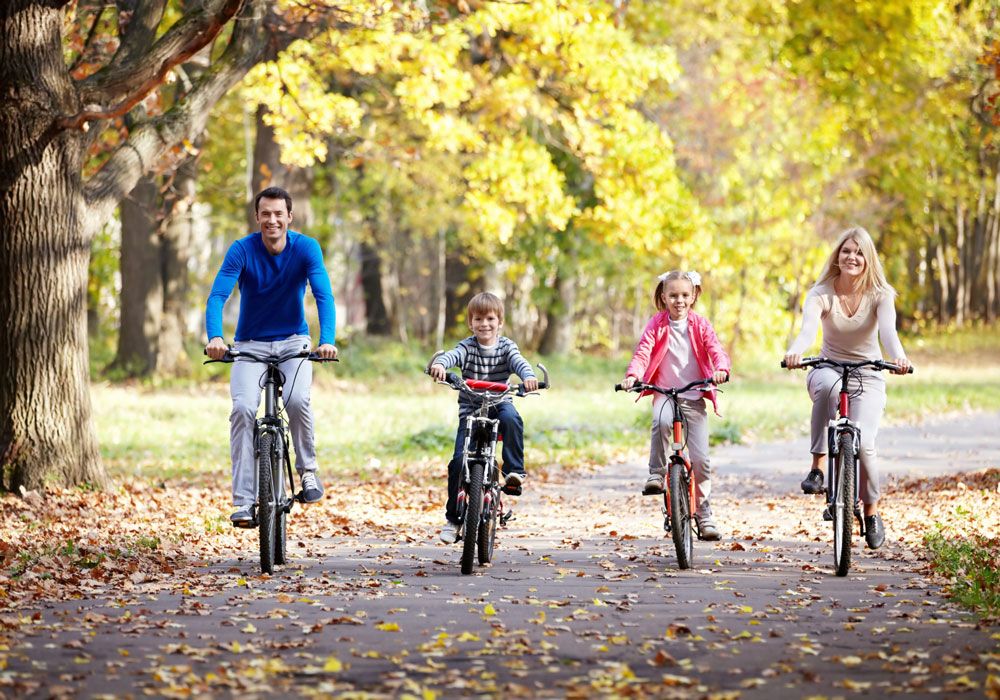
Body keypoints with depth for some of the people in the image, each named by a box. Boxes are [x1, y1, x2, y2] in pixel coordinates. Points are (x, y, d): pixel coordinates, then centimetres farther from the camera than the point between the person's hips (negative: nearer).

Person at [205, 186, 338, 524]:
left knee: (297, 399, -29)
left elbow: (323, 296, -21)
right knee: (243, 408, -23)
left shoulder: (306, 248, -11)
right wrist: (215, 337, -42)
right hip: (250, 344, 0)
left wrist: (327, 340, -39)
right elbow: (217, 296, -22)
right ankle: (243, 502, -20)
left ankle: (308, 468, -3)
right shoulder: (242, 250, -13)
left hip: (293, 341, 0)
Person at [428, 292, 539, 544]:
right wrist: (439, 364, -48)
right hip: (470, 408, 0)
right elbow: (453, 355, -23)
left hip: (500, 403, 0)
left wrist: (528, 376, -42)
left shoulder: (506, 346, -1)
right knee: (459, 460, -11)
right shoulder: (468, 346, -3)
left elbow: (518, 361, -19)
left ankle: (515, 470, -23)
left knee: (511, 419, -36)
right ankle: (453, 517, 2)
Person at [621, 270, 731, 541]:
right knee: (661, 421, -38)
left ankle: (704, 513, 12)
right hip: (664, 394, -1)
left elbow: (716, 350, -6)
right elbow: (642, 352, -9)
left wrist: (721, 369, -29)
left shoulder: (700, 325, 4)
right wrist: (632, 375, -30)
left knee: (700, 458, -3)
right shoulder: (657, 325, 1)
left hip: (694, 397, 1)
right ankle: (656, 473, -20)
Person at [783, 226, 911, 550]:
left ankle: (872, 511, 6)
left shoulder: (880, 295, -8)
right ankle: (817, 466, -30)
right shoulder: (821, 293, -9)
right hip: (829, 370, 0)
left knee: (863, 443, -21)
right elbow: (809, 328, -29)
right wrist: (795, 352, -52)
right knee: (828, 385, -40)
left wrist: (898, 356, -50)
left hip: (868, 377, 0)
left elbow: (888, 330, -27)